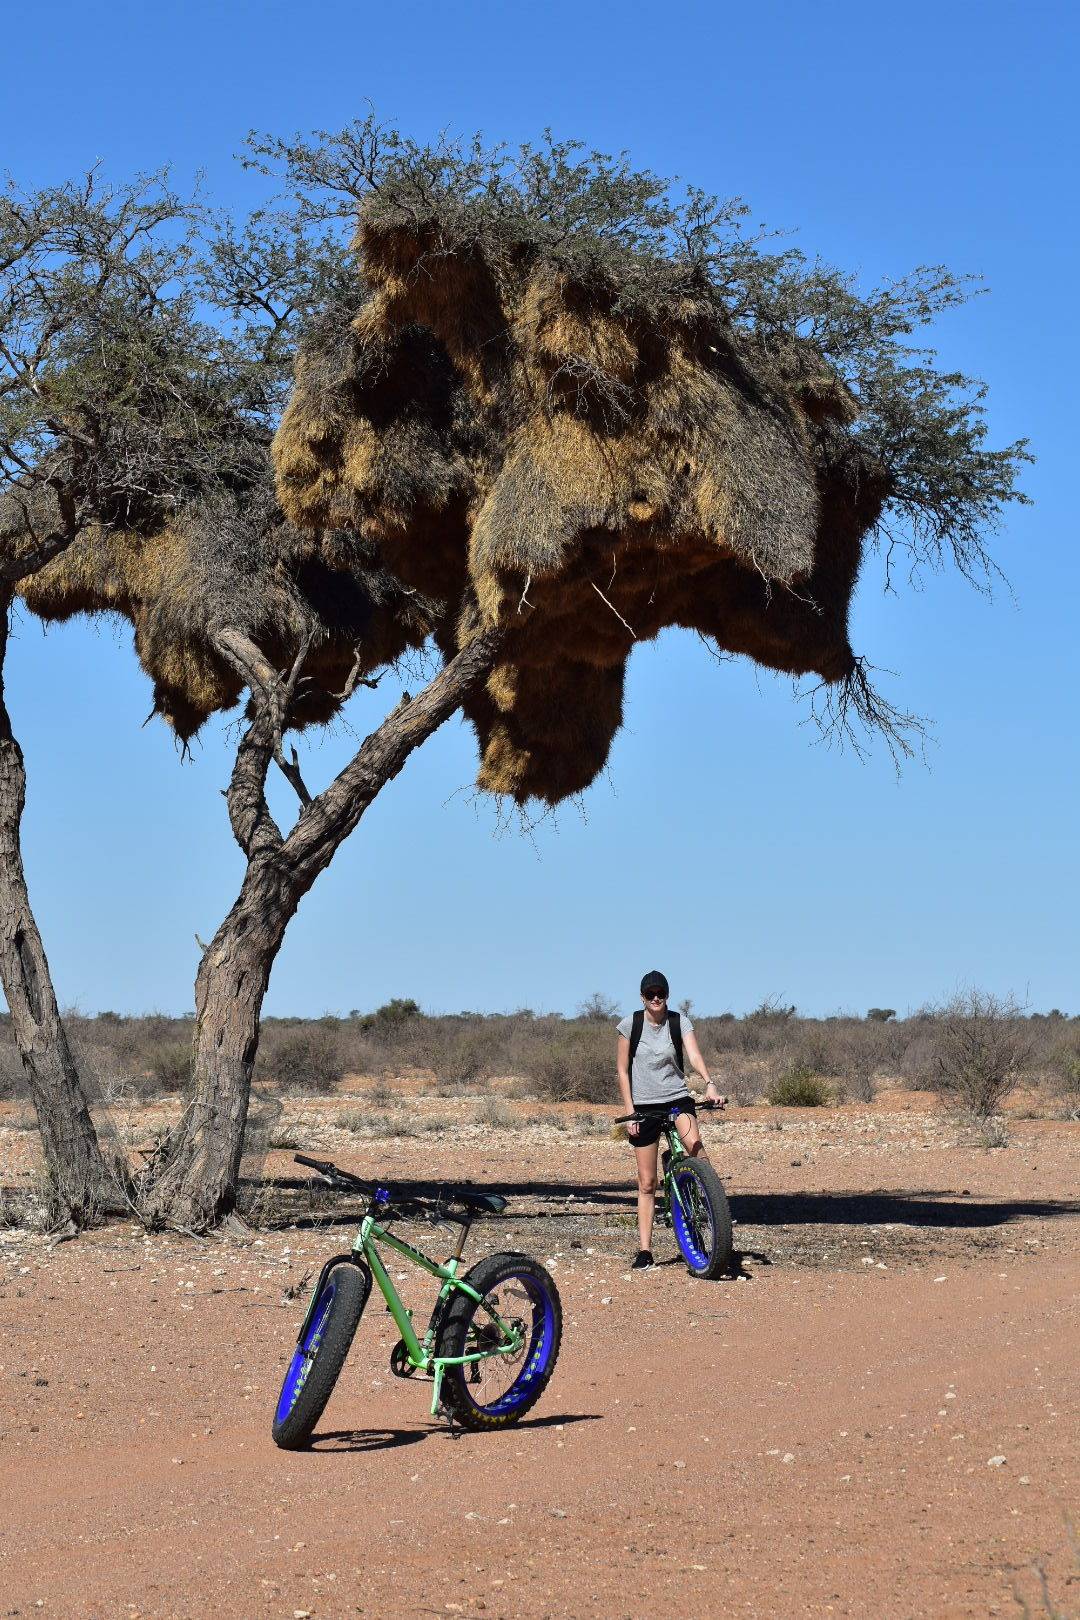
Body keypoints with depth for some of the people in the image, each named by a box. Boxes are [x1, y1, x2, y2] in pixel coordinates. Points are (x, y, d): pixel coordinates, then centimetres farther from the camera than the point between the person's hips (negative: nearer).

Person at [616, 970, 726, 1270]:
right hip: (643, 1105, 0)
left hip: (677, 1098, 0)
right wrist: (629, 1111, -7)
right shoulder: (630, 1025, -2)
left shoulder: (680, 1022, -2)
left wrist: (710, 1084, -34)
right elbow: (622, 1071, 1)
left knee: (695, 1146, -32)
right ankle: (644, 1250, 8)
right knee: (646, 1182, 2)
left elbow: (694, 1056, -16)